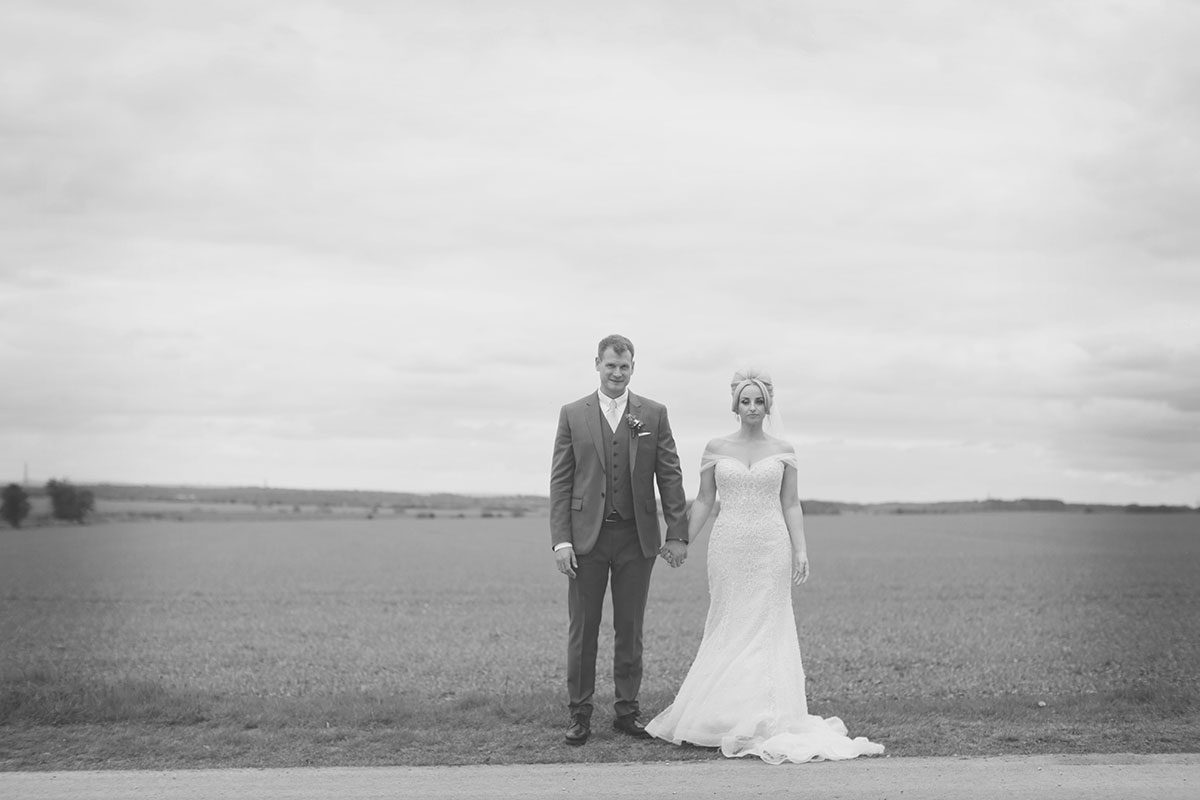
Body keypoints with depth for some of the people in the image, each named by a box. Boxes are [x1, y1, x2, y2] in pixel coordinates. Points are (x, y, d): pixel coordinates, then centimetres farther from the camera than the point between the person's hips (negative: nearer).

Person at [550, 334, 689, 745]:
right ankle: (579, 714, 13)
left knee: (629, 629, 9)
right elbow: (560, 480, 1)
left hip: (637, 537, 1)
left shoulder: (654, 414, 5)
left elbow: (670, 476, 4)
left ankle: (627, 711, 19)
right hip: (586, 537, -1)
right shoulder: (572, 414, 3)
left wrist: (678, 533, -2)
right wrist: (561, 540, -7)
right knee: (583, 630, 4)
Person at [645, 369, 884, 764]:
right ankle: (723, 714, 10)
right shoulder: (716, 449, 6)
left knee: (766, 627, -1)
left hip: (771, 546, 0)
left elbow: (791, 504, 6)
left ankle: (763, 718, 4)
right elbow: (703, 501, 9)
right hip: (728, 545, 0)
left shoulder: (782, 450, 6)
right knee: (727, 626, 2)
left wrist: (801, 549, -3)